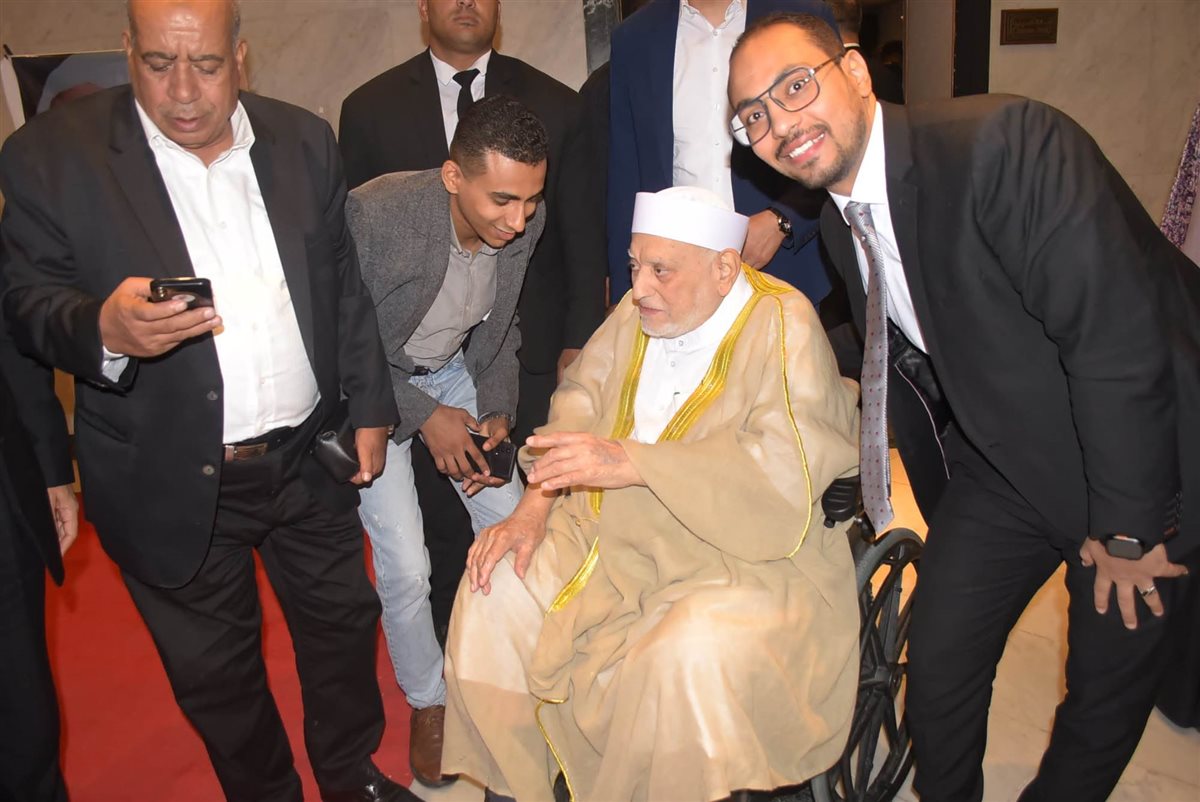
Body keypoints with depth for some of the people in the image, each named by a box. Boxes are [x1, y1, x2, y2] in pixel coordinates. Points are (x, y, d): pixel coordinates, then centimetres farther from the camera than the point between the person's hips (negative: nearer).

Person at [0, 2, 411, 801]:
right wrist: (104, 329, -30)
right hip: (172, 484, -2)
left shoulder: (304, 140, 1)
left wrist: (370, 407, 5)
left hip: (308, 461, 3)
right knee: (215, 669, 15)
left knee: (343, 623, 19)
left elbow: (345, 285, 6)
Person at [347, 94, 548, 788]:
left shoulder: (526, 220, -16)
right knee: (406, 567, -9)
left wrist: (498, 412, -10)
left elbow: (499, 326, 1)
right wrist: (425, 417, -21)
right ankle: (429, 703, 21)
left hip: (451, 372, 5)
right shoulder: (377, 215, -33)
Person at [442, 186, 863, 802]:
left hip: (746, 559, -6)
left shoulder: (783, 325, -16)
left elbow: (788, 469, -27)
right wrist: (534, 506, -5)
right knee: (496, 589, -4)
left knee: (687, 663, -33)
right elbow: (580, 399, 9)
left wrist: (631, 462, -30)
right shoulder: (641, 309, 2)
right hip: (617, 534, 7)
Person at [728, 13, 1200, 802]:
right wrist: (943, 509, 14)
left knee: (1110, 679, 9)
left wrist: (1127, 527, -19)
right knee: (938, 655, 4)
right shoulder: (839, 219, -3)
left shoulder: (1004, 142, -27)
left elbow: (1121, 333, -27)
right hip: (1002, 454, 5)